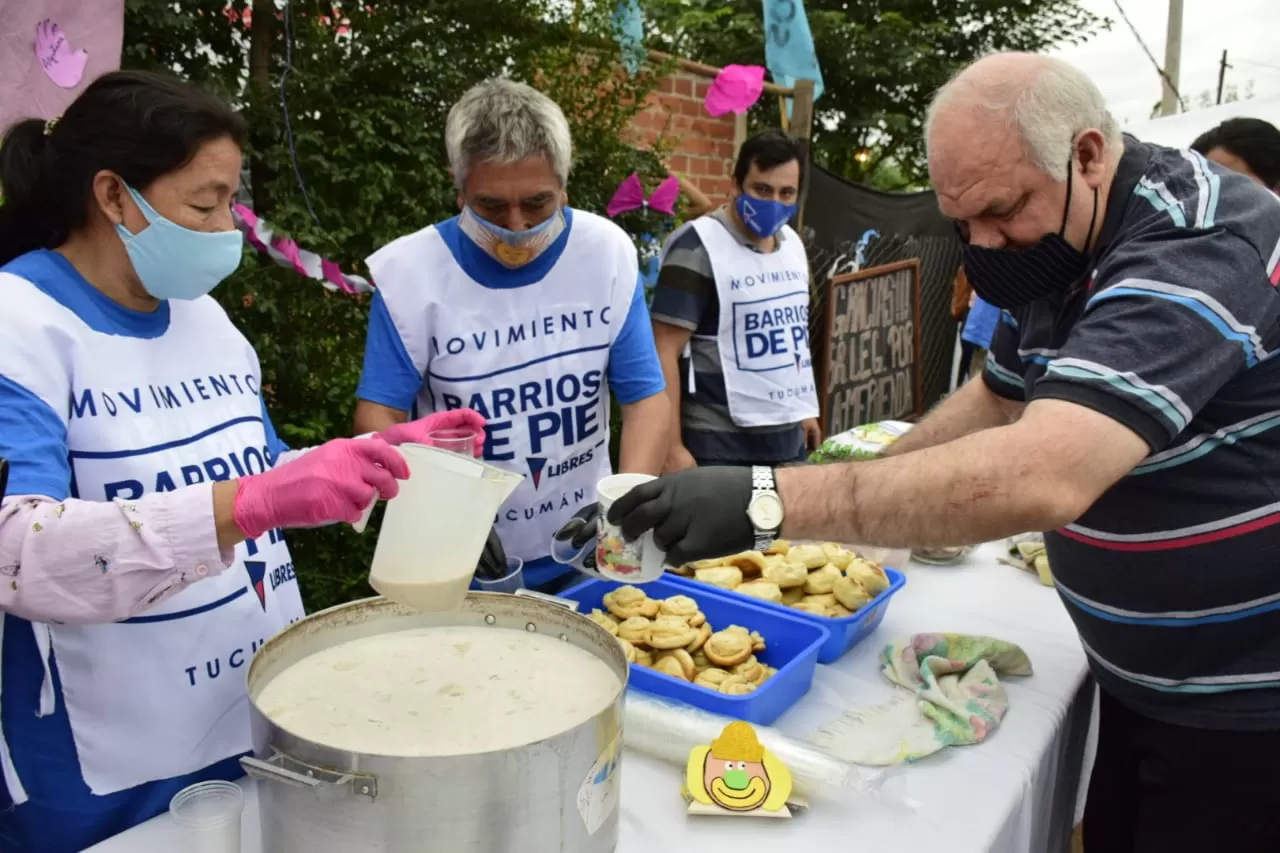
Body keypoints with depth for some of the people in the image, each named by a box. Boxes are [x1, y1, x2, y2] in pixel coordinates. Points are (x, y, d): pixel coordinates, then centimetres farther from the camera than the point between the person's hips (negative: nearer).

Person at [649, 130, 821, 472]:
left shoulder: (792, 243, 10)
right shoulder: (698, 247, -13)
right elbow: (665, 352, -16)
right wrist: (671, 446, -20)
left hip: (788, 437, 7)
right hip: (721, 444, -7)